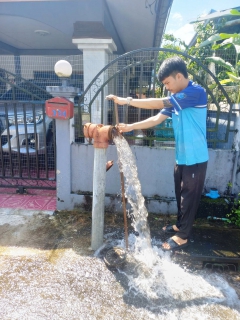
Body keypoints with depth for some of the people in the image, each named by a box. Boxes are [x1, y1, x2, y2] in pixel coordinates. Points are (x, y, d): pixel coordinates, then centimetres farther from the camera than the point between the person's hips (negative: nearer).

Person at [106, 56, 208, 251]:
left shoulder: (196, 92, -19)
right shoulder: (175, 99, 9)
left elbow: (159, 103, -25)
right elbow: (157, 119, 5)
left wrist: (127, 101, -21)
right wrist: (130, 127, -4)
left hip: (195, 158, -8)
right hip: (182, 157, 8)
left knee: (189, 197, 6)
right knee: (181, 195, 20)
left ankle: (182, 236, 22)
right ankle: (180, 225, 40)